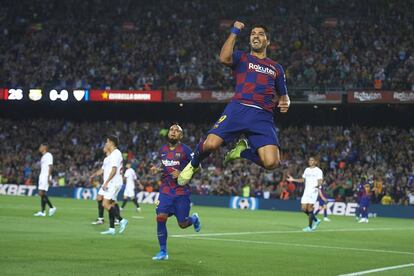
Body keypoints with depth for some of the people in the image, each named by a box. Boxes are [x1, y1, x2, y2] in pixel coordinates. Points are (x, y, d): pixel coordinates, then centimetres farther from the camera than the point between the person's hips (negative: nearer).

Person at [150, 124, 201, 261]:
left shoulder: (185, 150, -8)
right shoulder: (163, 149, 7)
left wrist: (182, 174, -20)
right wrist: (156, 168, 5)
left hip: (182, 191, -3)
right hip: (166, 190, 3)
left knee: (183, 224, 0)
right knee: (161, 217, -14)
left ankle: (194, 218, 39)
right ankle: (163, 252, -2)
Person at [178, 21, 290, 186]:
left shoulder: (276, 68, 26)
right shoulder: (241, 58, 17)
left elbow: (283, 95, 32)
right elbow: (224, 58, -6)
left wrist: (284, 102, 8)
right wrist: (235, 32, 1)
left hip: (263, 116, 2)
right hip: (239, 108, -2)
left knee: (271, 163, -21)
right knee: (211, 144, -24)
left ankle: (243, 150, 12)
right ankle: (193, 165, 13)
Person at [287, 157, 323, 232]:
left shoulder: (318, 171, -4)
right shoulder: (307, 170, 17)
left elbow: (320, 181, -12)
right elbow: (303, 180, 25)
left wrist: (318, 185, -33)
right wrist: (293, 179, 18)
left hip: (313, 191, -6)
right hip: (306, 191, 6)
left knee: (309, 208, -12)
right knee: (304, 208, 0)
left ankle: (310, 227, -4)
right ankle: (316, 220, 21)